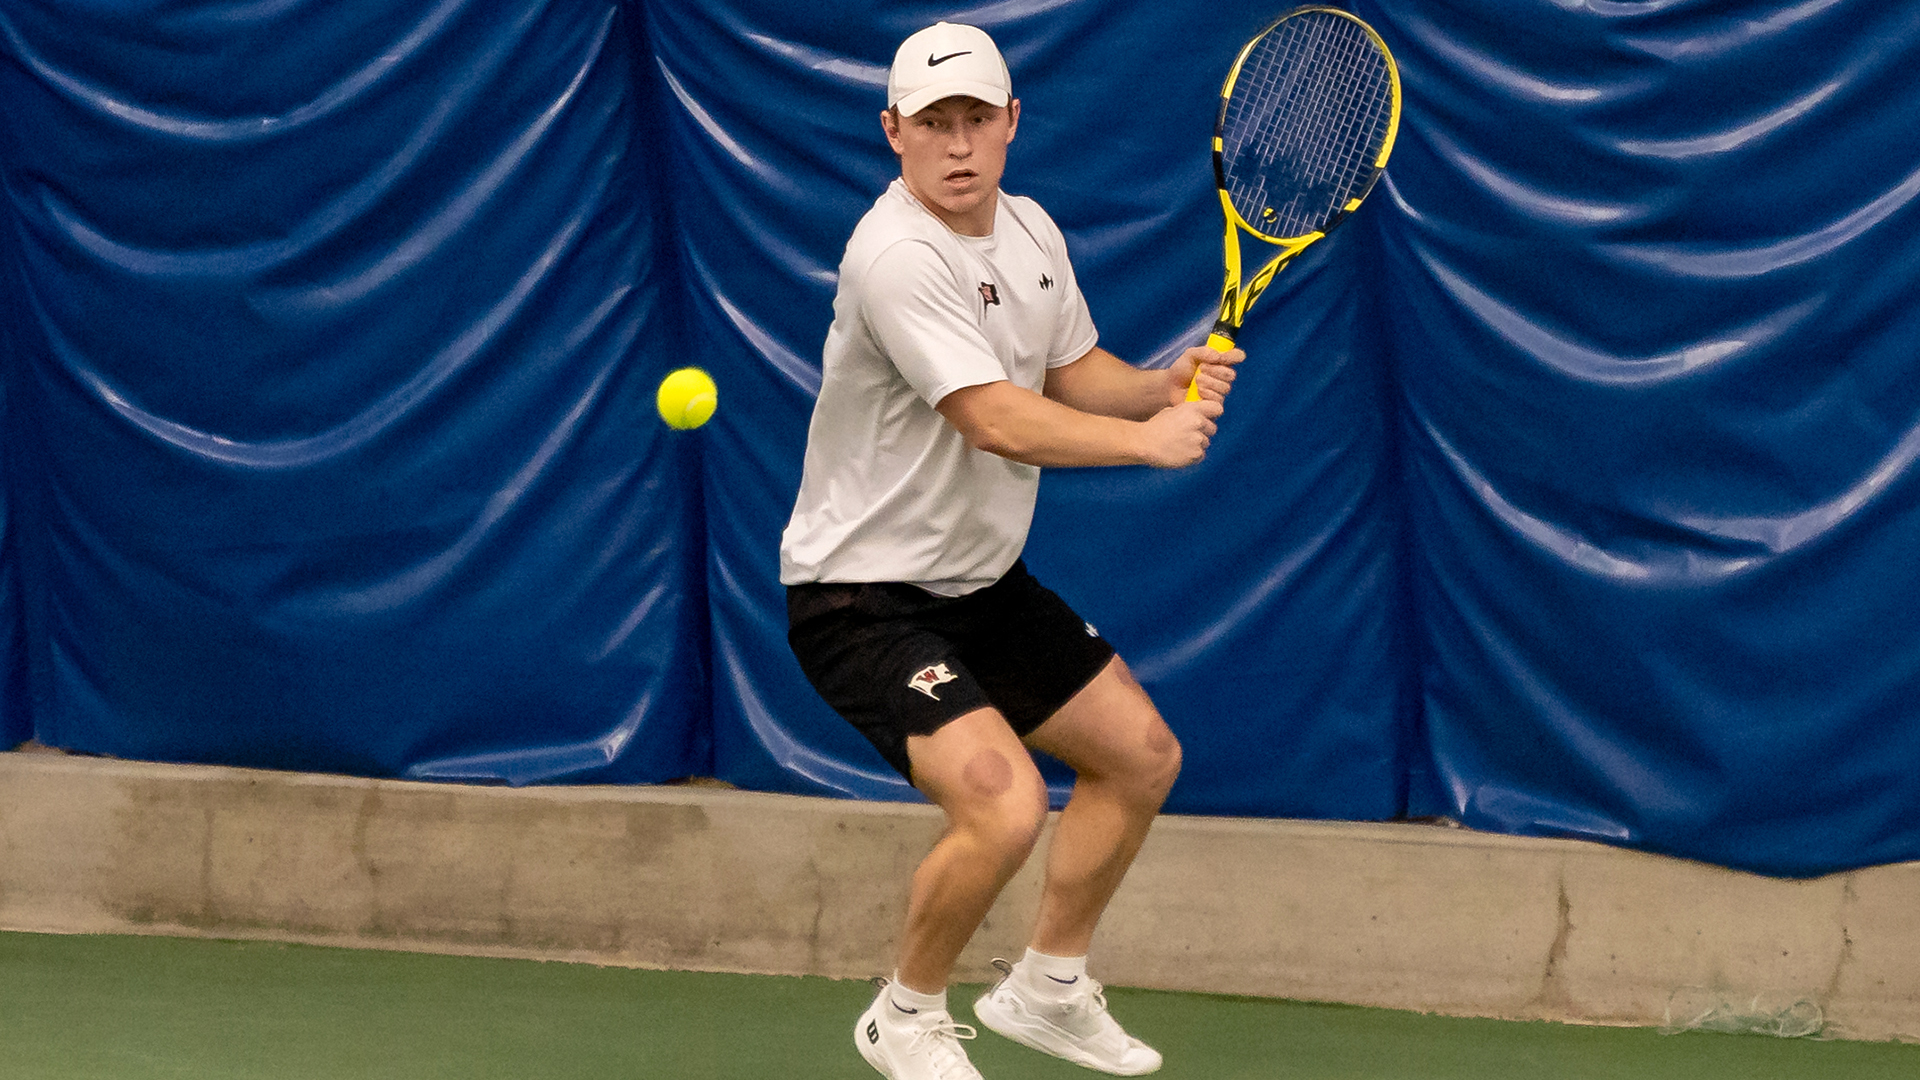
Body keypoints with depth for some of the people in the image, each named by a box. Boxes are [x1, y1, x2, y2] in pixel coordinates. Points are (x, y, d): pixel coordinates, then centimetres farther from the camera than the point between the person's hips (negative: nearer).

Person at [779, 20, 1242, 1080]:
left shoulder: (1031, 233, 3)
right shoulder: (898, 255, -26)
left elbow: (1074, 374, 14)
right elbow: (1000, 422, -31)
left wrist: (1166, 383, -6)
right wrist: (1153, 439, -23)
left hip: (981, 578, 10)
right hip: (863, 593, -10)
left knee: (1142, 756, 15)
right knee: (1004, 804, -25)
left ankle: (1046, 988, 32)